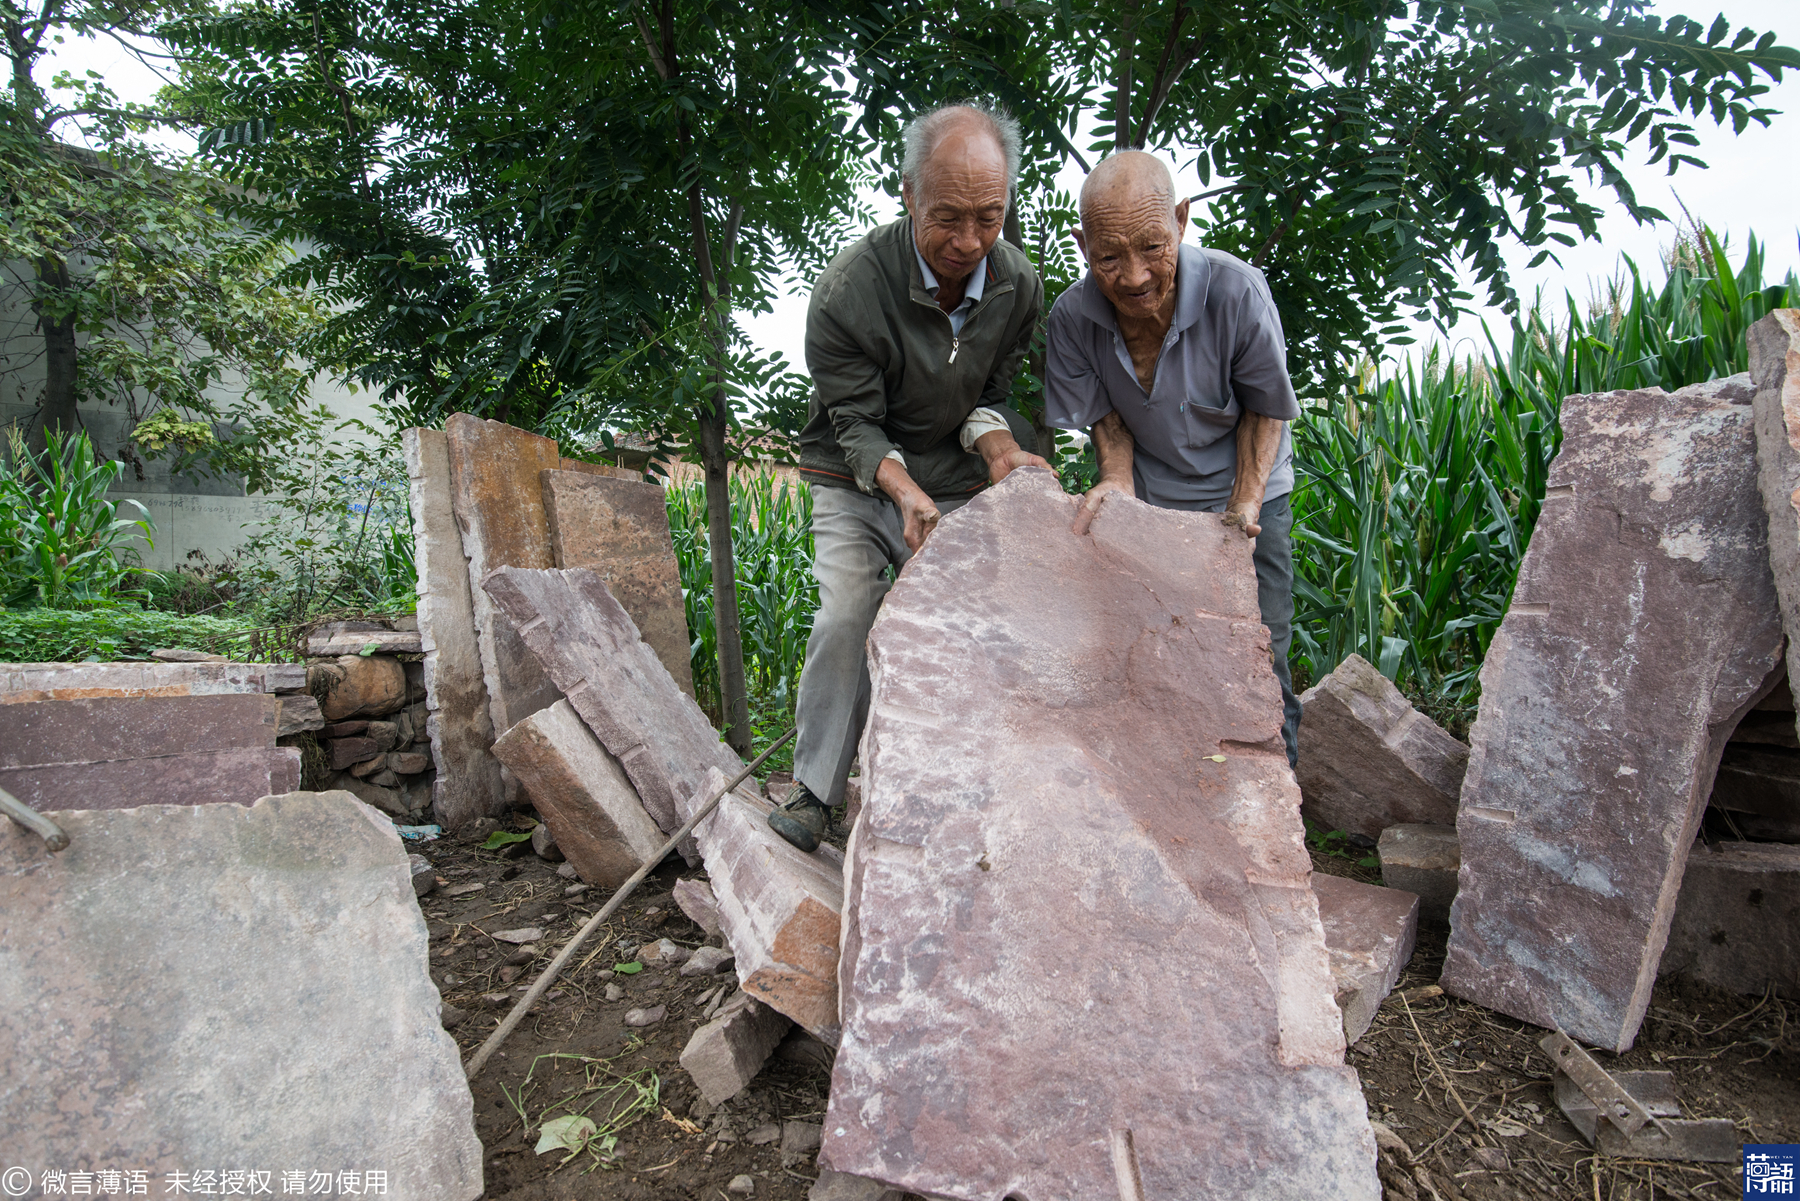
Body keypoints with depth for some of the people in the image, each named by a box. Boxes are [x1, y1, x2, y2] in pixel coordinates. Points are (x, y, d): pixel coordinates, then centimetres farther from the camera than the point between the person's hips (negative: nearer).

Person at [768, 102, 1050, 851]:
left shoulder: (1019, 287, -11)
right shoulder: (849, 289, -24)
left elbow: (989, 393, 1)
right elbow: (854, 422, -17)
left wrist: (1000, 450, -21)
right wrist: (904, 489, -34)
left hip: (954, 483, 3)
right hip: (858, 480, -3)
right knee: (846, 618, -16)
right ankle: (814, 790, -3)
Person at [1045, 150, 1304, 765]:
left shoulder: (1237, 293, -24)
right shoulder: (1073, 316, -18)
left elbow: (1265, 407, -8)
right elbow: (1105, 414, -2)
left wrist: (1246, 502, -18)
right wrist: (1116, 477, -21)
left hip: (1243, 492, -1)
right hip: (1146, 501, 2)